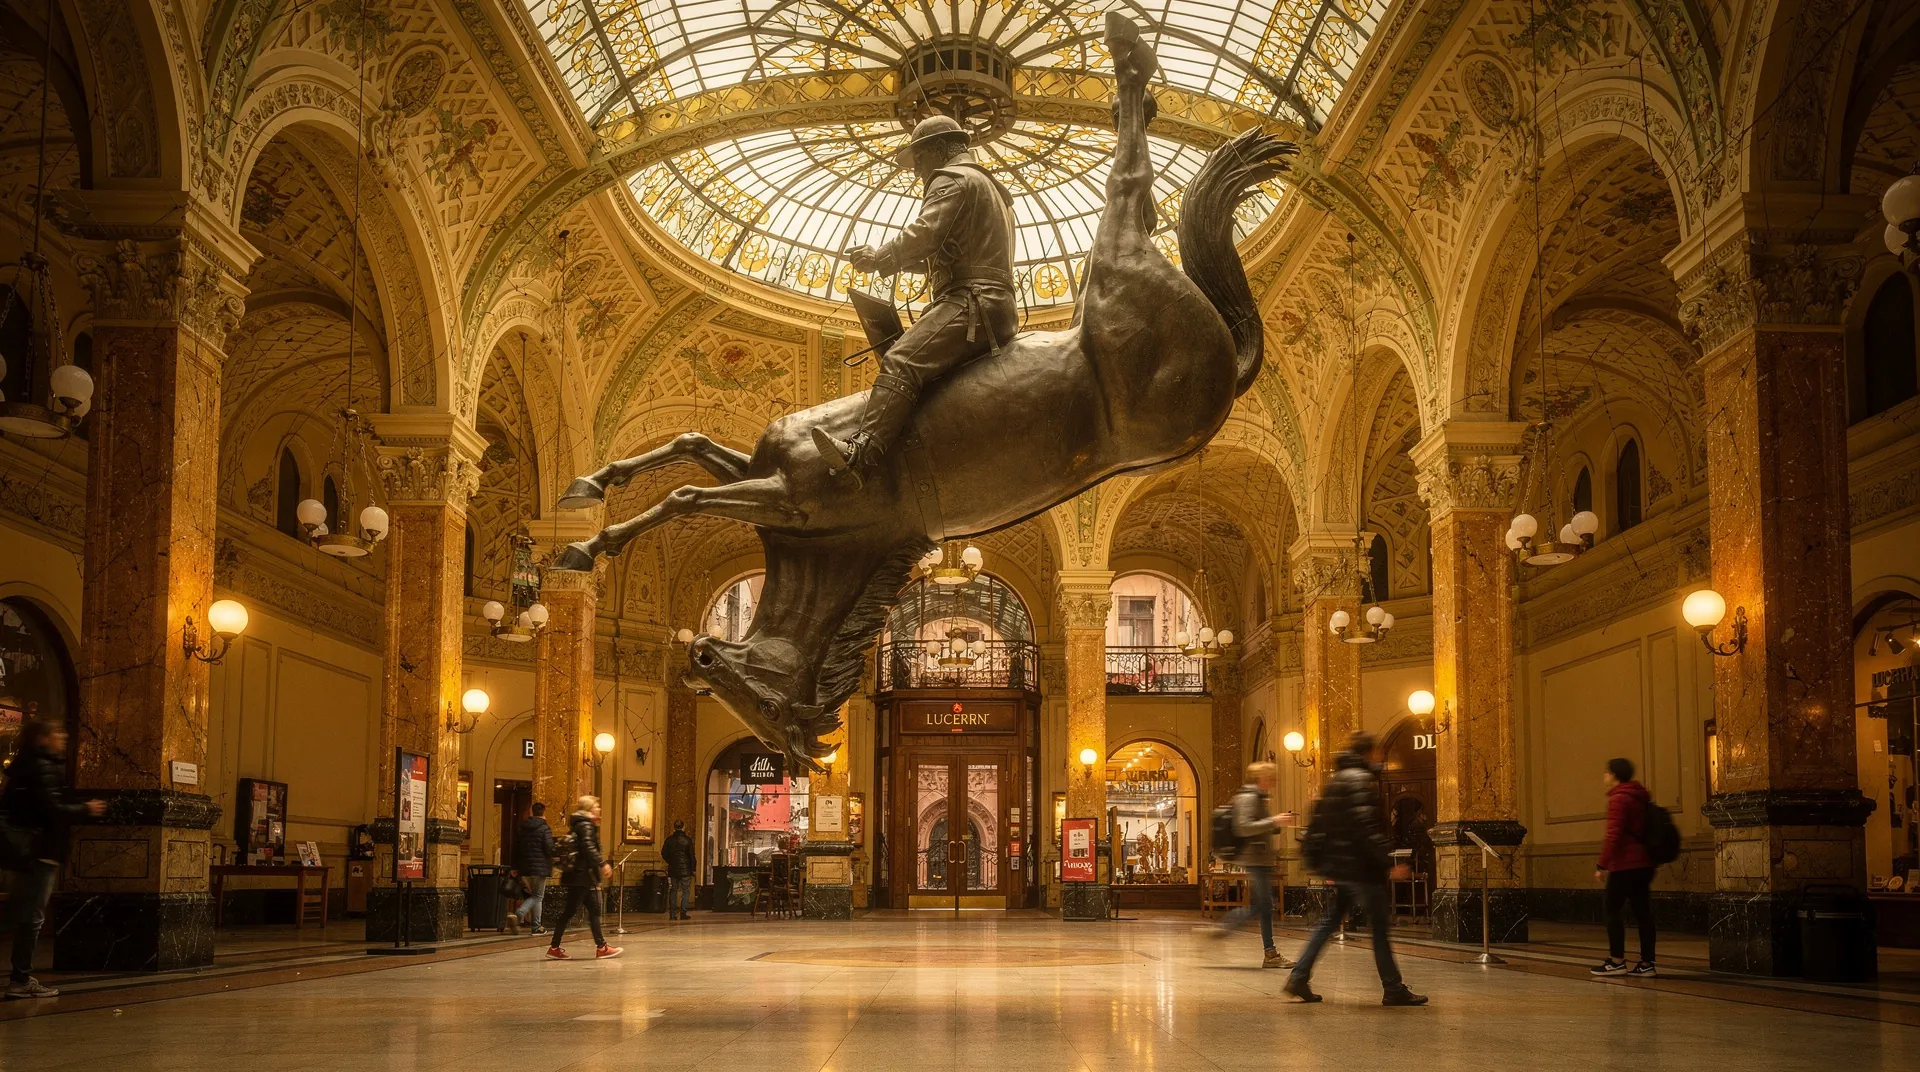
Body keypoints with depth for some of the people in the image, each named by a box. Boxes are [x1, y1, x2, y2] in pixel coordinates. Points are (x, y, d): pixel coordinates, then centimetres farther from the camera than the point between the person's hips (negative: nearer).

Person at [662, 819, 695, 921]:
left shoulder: (669, 839, 0)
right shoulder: (687, 840, -7)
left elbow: (664, 854, 4)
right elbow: (691, 855, -5)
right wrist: (692, 868, 4)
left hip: (673, 870, 3)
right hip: (685, 870, -3)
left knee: (673, 891, 10)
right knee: (686, 891, 5)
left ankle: (672, 914, 6)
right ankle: (683, 913, -4)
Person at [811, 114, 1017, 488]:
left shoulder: (951, 179, 1)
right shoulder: (990, 187, 33)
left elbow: (925, 234, -15)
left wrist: (879, 258, -2)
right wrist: (886, 258, 27)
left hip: (971, 301, -11)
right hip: (998, 308, 11)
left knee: (900, 362, -26)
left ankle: (860, 453, -45)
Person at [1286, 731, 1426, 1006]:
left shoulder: (1335, 780, 15)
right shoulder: (1362, 780, -13)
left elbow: (1318, 825, 18)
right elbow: (1367, 826, -23)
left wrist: (1318, 860, 23)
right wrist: (1388, 862, -24)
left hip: (1338, 866, 9)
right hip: (1360, 867, -9)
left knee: (1329, 922, 13)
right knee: (1380, 925, -2)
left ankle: (1299, 978, 11)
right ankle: (1393, 989, 2)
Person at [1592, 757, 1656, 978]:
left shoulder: (1618, 799, -12)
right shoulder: (1640, 797, 17)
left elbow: (1613, 835, -19)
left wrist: (1602, 865, -16)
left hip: (1624, 865, -9)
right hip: (1644, 864, 9)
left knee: (1613, 909, -3)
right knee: (1642, 911, 6)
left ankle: (1617, 960, -6)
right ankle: (1646, 963, 4)